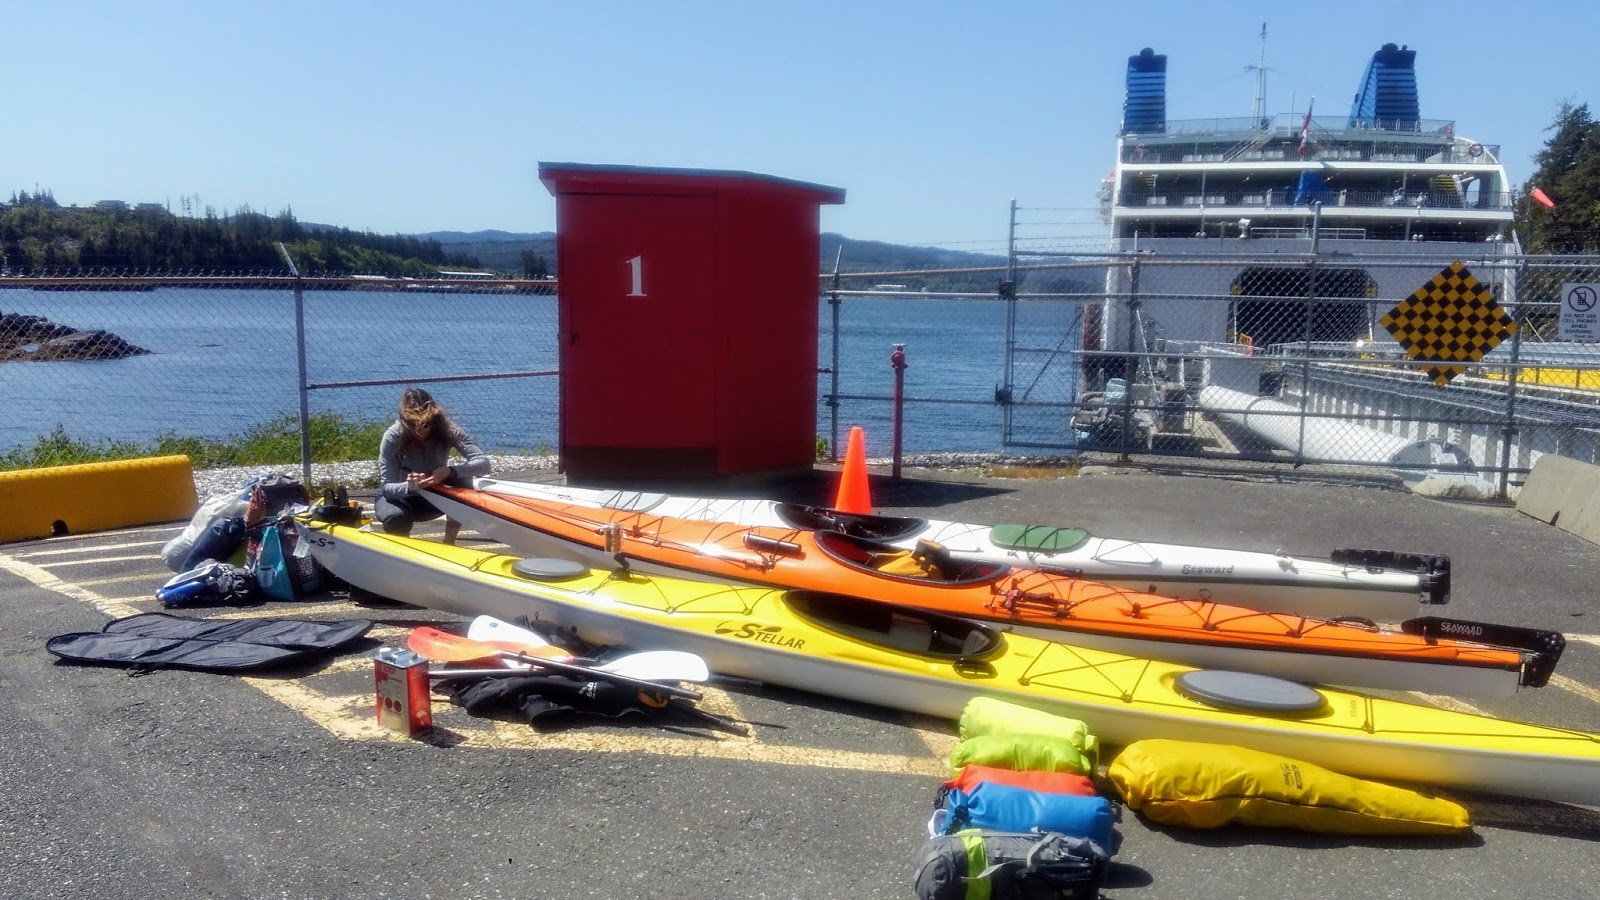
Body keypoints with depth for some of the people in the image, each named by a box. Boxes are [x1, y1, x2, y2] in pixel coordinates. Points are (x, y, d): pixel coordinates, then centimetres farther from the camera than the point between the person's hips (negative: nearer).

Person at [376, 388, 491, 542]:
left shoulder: (446, 429, -22)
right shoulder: (393, 437, -25)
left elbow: (483, 463, -31)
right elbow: (387, 488, -26)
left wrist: (450, 470, -49)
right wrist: (409, 486, -49)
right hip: (400, 496, -2)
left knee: (463, 481, -29)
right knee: (396, 517, -36)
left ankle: (449, 542, -12)